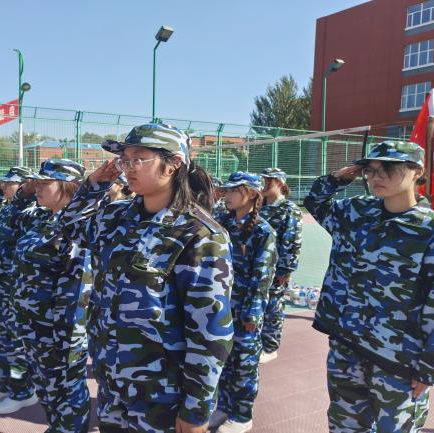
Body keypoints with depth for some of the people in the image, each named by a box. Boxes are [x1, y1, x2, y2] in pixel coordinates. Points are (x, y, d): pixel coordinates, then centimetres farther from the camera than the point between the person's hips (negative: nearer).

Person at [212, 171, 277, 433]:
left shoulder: (263, 231, -11)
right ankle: (224, 407, 35)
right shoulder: (223, 223, 6)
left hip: (245, 309, -5)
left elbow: (261, 276, -13)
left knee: (244, 362, 8)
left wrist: (252, 312, -15)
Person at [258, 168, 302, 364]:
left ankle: (270, 348, 18)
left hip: (275, 268, -6)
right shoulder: (258, 206, 11)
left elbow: (292, 243, -12)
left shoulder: (290, 209, -8)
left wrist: (286, 270, -16)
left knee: (272, 308, 5)